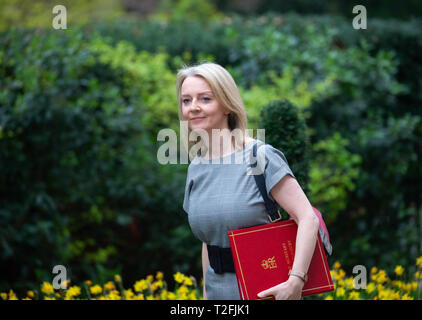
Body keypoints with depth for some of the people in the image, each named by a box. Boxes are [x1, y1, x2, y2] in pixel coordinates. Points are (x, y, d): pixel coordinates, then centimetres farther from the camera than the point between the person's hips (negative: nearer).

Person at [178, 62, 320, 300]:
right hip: (219, 294, 6)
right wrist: (206, 293, 15)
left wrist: (295, 281, -25)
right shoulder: (196, 169, 8)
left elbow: (308, 218, -16)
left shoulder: (261, 156, -11)